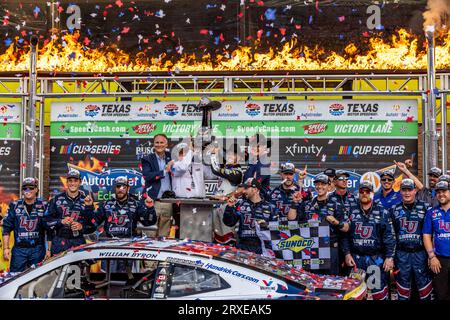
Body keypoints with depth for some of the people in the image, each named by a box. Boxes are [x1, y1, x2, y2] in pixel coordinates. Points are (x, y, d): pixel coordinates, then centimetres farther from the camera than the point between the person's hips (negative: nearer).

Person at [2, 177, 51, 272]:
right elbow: (6, 228, 7)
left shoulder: (44, 206, 3)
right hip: (19, 249, 1)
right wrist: (5, 248, 0)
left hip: (37, 250, -1)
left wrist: (49, 249, -3)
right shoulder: (14, 206, 6)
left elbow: (49, 230, 3)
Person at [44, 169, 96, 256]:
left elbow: (92, 226, 8)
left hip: (78, 242, 0)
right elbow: (47, 220, 4)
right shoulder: (57, 199, 9)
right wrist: (61, 222, -12)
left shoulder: (86, 201, 9)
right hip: (59, 241, 0)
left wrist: (82, 227, -11)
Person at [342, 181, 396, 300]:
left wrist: (390, 257, -8)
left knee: (379, 289, -3)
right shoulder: (352, 212, 7)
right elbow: (345, 234, 7)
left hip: (377, 258, -2)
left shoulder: (382, 212, 1)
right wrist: (347, 253, 0)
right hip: (356, 258, 2)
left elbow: (389, 236, -3)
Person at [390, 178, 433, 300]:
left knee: (423, 281, 0)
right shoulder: (395, 210, 9)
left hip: (420, 252, -2)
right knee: (402, 283, 9)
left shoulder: (425, 208, 1)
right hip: (402, 253, 2)